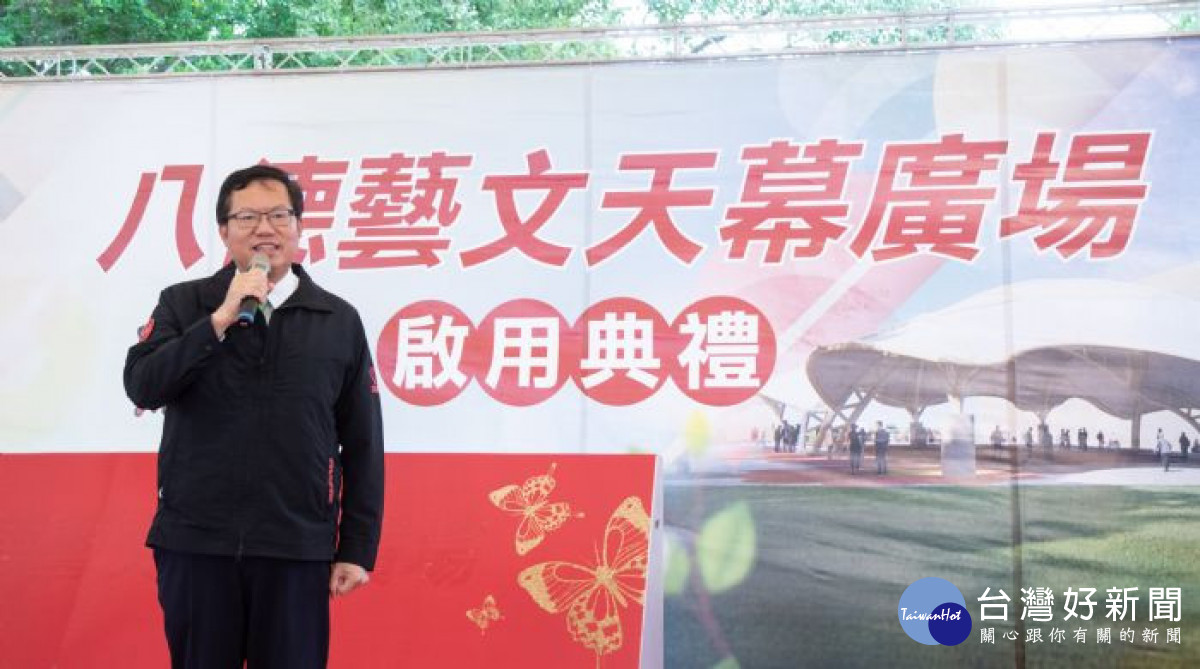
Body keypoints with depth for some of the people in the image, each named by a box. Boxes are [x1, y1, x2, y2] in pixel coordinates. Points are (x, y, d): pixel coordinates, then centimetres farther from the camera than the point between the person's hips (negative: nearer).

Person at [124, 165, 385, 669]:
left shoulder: (339, 320, 4)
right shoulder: (183, 304, 5)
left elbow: (363, 444, 6)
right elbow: (142, 387, -11)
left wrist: (358, 548, 2)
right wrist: (222, 319, -17)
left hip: (298, 549, 0)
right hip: (195, 543, 0)